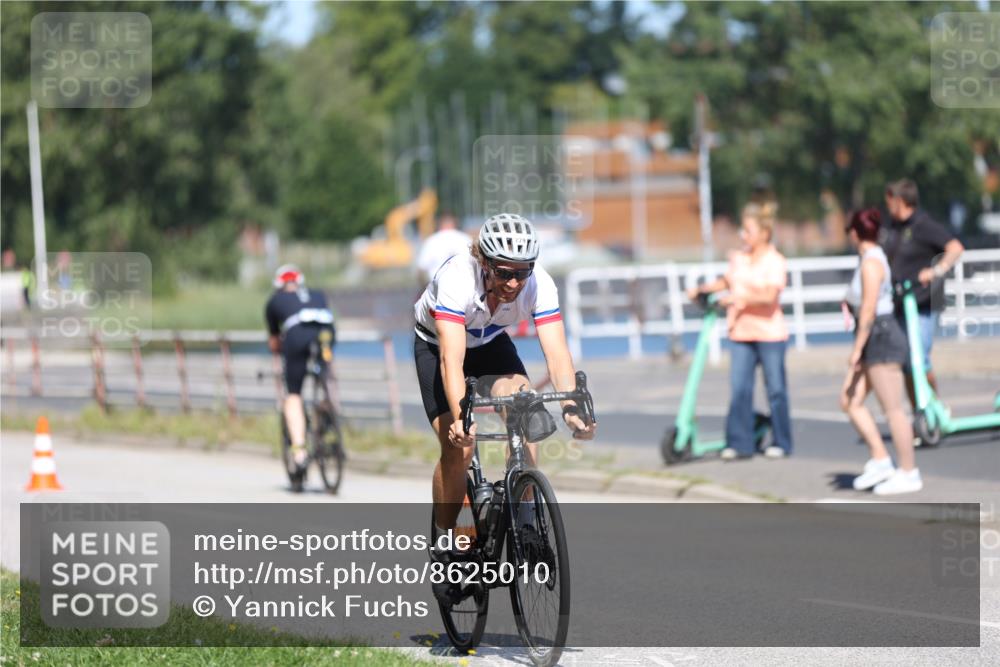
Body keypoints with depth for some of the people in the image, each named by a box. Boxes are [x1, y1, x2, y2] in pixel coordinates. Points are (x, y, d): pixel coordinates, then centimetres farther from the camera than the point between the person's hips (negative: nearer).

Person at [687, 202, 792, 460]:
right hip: (741, 332, 5)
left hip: (769, 332, -5)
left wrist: (738, 297, -27)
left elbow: (769, 295, -22)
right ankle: (739, 442, 2)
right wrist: (702, 289, 17)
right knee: (739, 388, -1)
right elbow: (726, 282, 27)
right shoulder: (738, 258, 9)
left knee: (775, 388, 4)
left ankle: (781, 442, 13)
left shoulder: (775, 261, -10)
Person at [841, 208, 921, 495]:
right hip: (874, 342, 10)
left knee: (893, 409, -5)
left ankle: (908, 473, 0)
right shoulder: (873, 258, 14)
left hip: (881, 338, -10)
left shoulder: (871, 263, -16)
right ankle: (879, 460, 9)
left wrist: (857, 349, -19)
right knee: (850, 401, 9)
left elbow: (869, 309, -20)